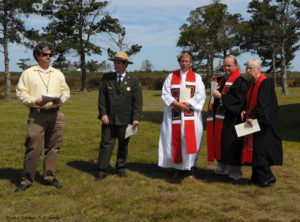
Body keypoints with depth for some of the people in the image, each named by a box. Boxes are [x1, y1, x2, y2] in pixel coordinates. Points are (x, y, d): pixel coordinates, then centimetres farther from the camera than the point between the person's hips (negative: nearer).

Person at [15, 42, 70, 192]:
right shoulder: (28, 73, 6)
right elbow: (21, 93, 2)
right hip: (37, 114, -3)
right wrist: (35, 101, -13)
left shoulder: (58, 74, 16)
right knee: (33, 148, -6)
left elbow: (66, 91, 17)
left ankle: (49, 176, 19)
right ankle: (27, 179, 5)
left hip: (55, 114, 4)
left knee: (53, 147, 7)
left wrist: (61, 98, -5)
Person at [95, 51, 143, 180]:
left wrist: (136, 118, -9)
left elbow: (137, 102, -1)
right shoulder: (106, 78, 5)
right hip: (108, 119, 0)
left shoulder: (134, 81, 2)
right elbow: (101, 98, 4)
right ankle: (102, 171, 6)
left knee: (123, 145, 10)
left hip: (125, 120, 0)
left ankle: (121, 169, 25)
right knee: (106, 143, 1)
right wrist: (103, 113, -7)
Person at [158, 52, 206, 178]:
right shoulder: (171, 77, 11)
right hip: (174, 115, 1)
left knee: (190, 140, -6)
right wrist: (177, 104, -13)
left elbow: (200, 95, -1)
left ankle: (191, 169, 4)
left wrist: (187, 104, -14)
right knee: (176, 140, 1)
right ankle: (179, 169, 10)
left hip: (191, 115, -1)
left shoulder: (196, 77, 9)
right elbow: (165, 94, 3)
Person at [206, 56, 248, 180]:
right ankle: (222, 168, 25)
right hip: (218, 119, 8)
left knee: (230, 146, -3)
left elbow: (238, 99, -20)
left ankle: (235, 173, 8)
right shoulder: (222, 80, 17)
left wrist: (221, 96, -21)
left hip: (230, 121, -8)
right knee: (220, 145, 13)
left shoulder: (239, 81, -9)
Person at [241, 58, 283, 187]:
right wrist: (245, 111, 2)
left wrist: (252, 116, -23)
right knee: (255, 148, 10)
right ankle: (258, 177, 17)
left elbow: (263, 103, -22)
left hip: (262, 122, -9)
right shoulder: (253, 83, 13)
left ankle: (267, 177, 3)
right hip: (254, 120, 9)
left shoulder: (265, 82, -14)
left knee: (260, 149, -7)